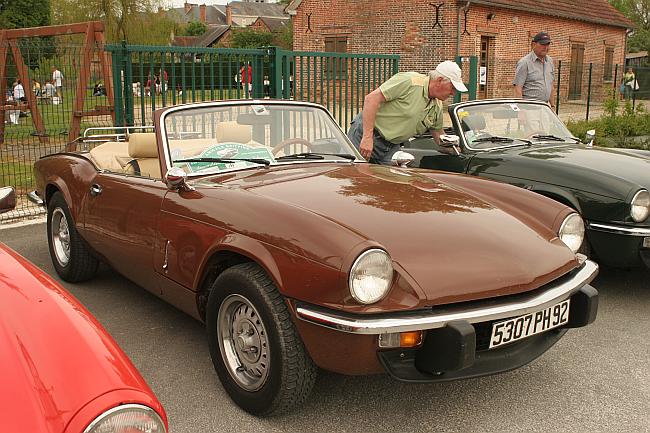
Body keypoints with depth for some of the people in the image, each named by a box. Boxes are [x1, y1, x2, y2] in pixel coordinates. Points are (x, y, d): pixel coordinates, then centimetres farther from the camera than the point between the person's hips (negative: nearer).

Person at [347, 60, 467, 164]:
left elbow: (438, 134, 24)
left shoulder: (437, 107, 7)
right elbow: (371, 98, -23)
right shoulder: (410, 81, -19)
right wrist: (367, 137, -27)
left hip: (392, 148, 7)